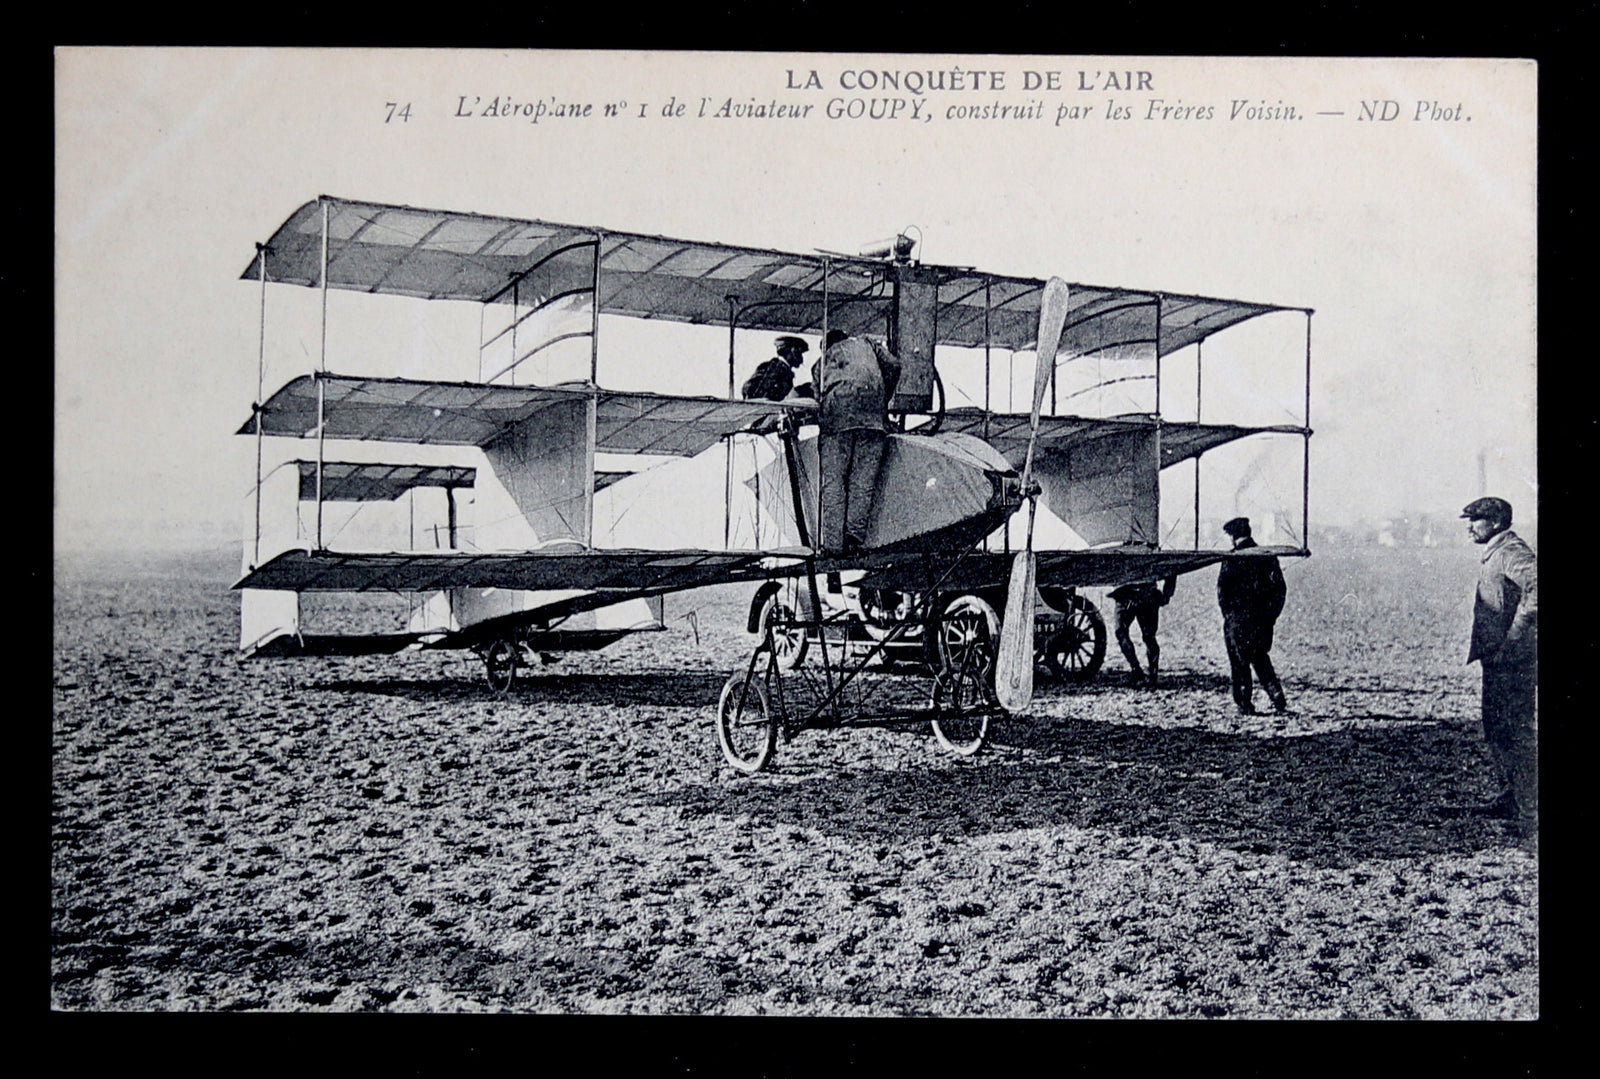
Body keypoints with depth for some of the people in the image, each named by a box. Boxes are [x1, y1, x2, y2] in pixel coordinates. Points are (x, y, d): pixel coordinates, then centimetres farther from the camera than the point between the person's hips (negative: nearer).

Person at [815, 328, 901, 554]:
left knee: (833, 478, -2)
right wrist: (884, 401, 23)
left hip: (836, 409, 0)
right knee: (864, 476, 1)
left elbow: (818, 395, 15)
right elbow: (893, 365, 17)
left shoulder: (822, 361, 30)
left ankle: (833, 543, -8)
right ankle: (855, 534, -12)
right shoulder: (867, 344, 31)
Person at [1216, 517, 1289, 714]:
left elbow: (1222, 588, -11)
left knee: (1240, 663, 4)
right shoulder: (1267, 556, 7)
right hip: (1263, 621, 5)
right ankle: (1278, 700, 8)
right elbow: (1280, 588, 8)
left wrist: (1227, 613, 2)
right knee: (1261, 661, 18)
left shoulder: (1232, 558, -9)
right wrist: (1271, 616, 12)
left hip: (1238, 619, -5)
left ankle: (1245, 705, 5)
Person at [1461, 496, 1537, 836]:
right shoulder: (1493, 554, 18)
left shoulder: (1512, 552, -14)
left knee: (1518, 733, -7)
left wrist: (1515, 636, -27)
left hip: (1514, 659, -11)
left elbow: (1534, 586, -30)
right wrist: (1481, 648, 18)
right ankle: (1510, 799, 29)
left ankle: (1529, 811, -4)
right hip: (1497, 659, 11)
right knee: (1496, 730, 17)